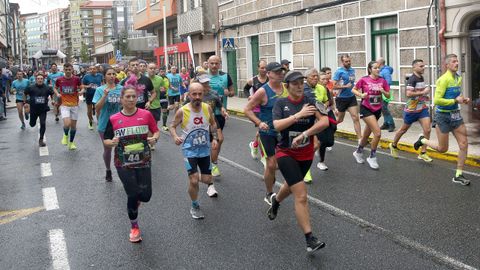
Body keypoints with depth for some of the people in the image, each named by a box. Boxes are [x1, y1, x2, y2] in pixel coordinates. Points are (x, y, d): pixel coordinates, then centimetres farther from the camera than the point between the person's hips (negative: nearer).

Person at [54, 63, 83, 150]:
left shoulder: (76, 79, -6)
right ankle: (65, 135, 13)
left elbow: (82, 88, 4)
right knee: (67, 124, -21)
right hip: (64, 105, -1)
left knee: (73, 125, 9)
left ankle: (71, 143, 28)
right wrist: (57, 94, -5)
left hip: (74, 105, 1)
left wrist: (81, 92, -19)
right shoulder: (59, 80, -3)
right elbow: (55, 88, 15)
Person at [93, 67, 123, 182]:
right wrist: (105, 96, -24)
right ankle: (108, 170, 35)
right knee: (107, 149, 14)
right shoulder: (100, 90, -7)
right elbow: (97, 108, -13)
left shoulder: (121, 89, -2)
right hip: (105, 124, 0)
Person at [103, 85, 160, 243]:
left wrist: (154, 138, -16)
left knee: (145, 195, 0)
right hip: (124, 164, -1)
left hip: (143, 162, 1)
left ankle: (133, 203, 39)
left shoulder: (146, 114, -4)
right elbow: (106, 140, 3)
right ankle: (134, 227, 23)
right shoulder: (114, 119, -4)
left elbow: (156, 131, 6)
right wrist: (112, 143, -19)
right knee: (133, 195, -1)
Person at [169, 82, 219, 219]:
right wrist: (175, 137, -24)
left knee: (206, 180, 8)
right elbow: (172, 126, -4)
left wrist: (215, 138, -5)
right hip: (189, 150, -3)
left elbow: (213, 124, 9)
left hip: (205, 149, 3)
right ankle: (195, 206, 14)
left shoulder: (207, 108, -9)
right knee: (194, 180, -10)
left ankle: (210, 183, 48)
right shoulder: (182, 111, -18)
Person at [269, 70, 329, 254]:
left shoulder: (310, 102, -6)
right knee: (301, 196, -14)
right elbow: (277, 125, -21)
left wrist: (304, 134, -26)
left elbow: (324, 122, -18)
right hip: (286, 153, -3)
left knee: (291, 185, 28)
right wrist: (299, 114, -26)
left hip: (306, 155, 3)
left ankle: (275, 201, 62)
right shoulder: (280, 103, -7)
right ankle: (310, 239, -9)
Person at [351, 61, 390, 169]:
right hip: (366, 109, -5)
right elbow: (353, 90, 2)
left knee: (367, 134, 17)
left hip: (377, 110, 5)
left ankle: (358, 152, 42)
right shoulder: (364, 80, -10)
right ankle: (372, 157, -1)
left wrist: (383, 91, -16)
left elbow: (388, 96, 4)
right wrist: (361, 95, -16)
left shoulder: (382, 81, 0)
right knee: (377, 133, -17)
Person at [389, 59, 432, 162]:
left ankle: (423, 153, 2)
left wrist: (424, 95, 13)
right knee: (404, 129, 12)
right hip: (411, 109, -6)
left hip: (422, 108, 6)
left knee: (427, 130, -7)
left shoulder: (421, 78, 8)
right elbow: (408, 93, -31)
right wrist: (423, 92, -24)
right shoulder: (412, 79, -18)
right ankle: (393, 145, 36)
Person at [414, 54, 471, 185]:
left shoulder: (458, 78, 8)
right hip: (444, 116, -7)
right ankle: (422, 141, 34)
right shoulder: (444, 79, -17)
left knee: (464, 144, 0)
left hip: (456, 114, 7)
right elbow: (437, 100, -23)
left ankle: (458, 175, 11)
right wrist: (455, 101, -23)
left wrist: (463, 99, 4)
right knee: (442, 149, 4)